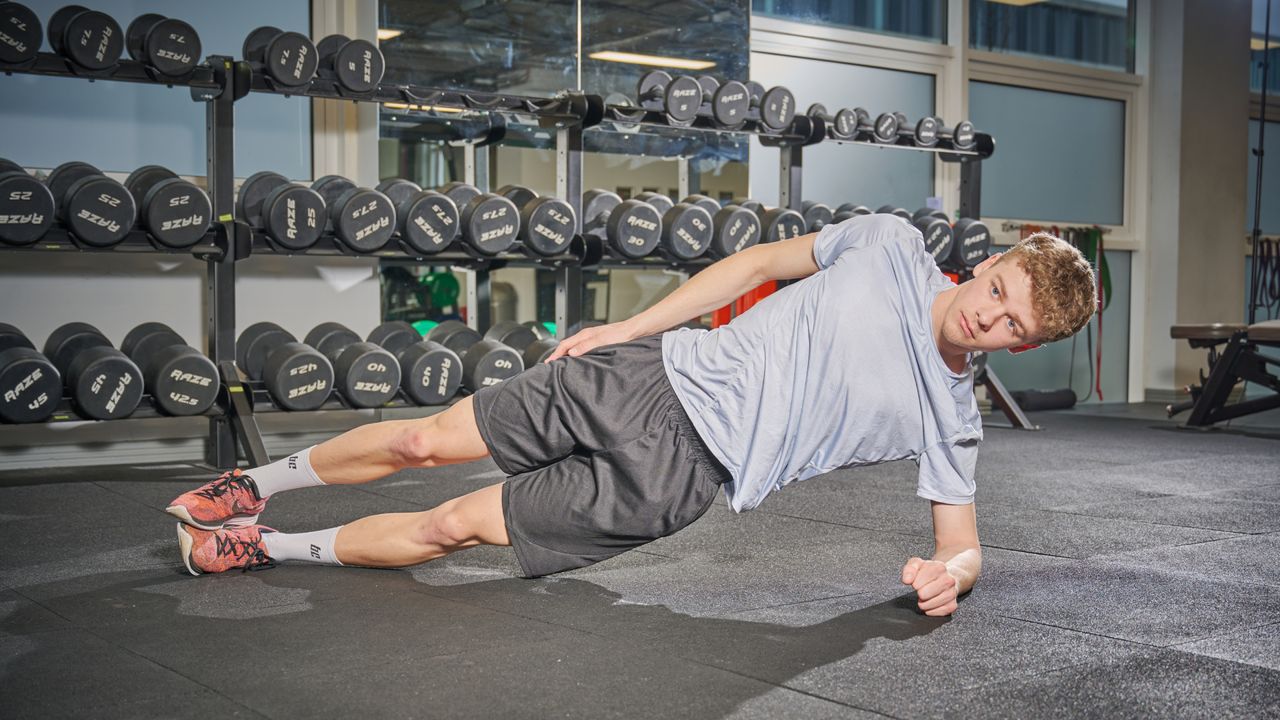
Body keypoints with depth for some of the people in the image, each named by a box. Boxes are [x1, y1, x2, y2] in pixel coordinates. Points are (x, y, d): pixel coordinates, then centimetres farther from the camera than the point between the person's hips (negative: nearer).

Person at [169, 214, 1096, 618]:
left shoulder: (950, 421, -4)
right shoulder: (891, 244, -1)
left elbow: (962, 541, 0)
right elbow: (761, 262, 8)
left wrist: (951, 573, -26)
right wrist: (630, 324, 5)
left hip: (681, 474, -1)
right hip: (653, 376, 1)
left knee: (455, 526, -3)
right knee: (429, 439, 3)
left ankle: (273, 548, 19)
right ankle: (261, 483, 29)